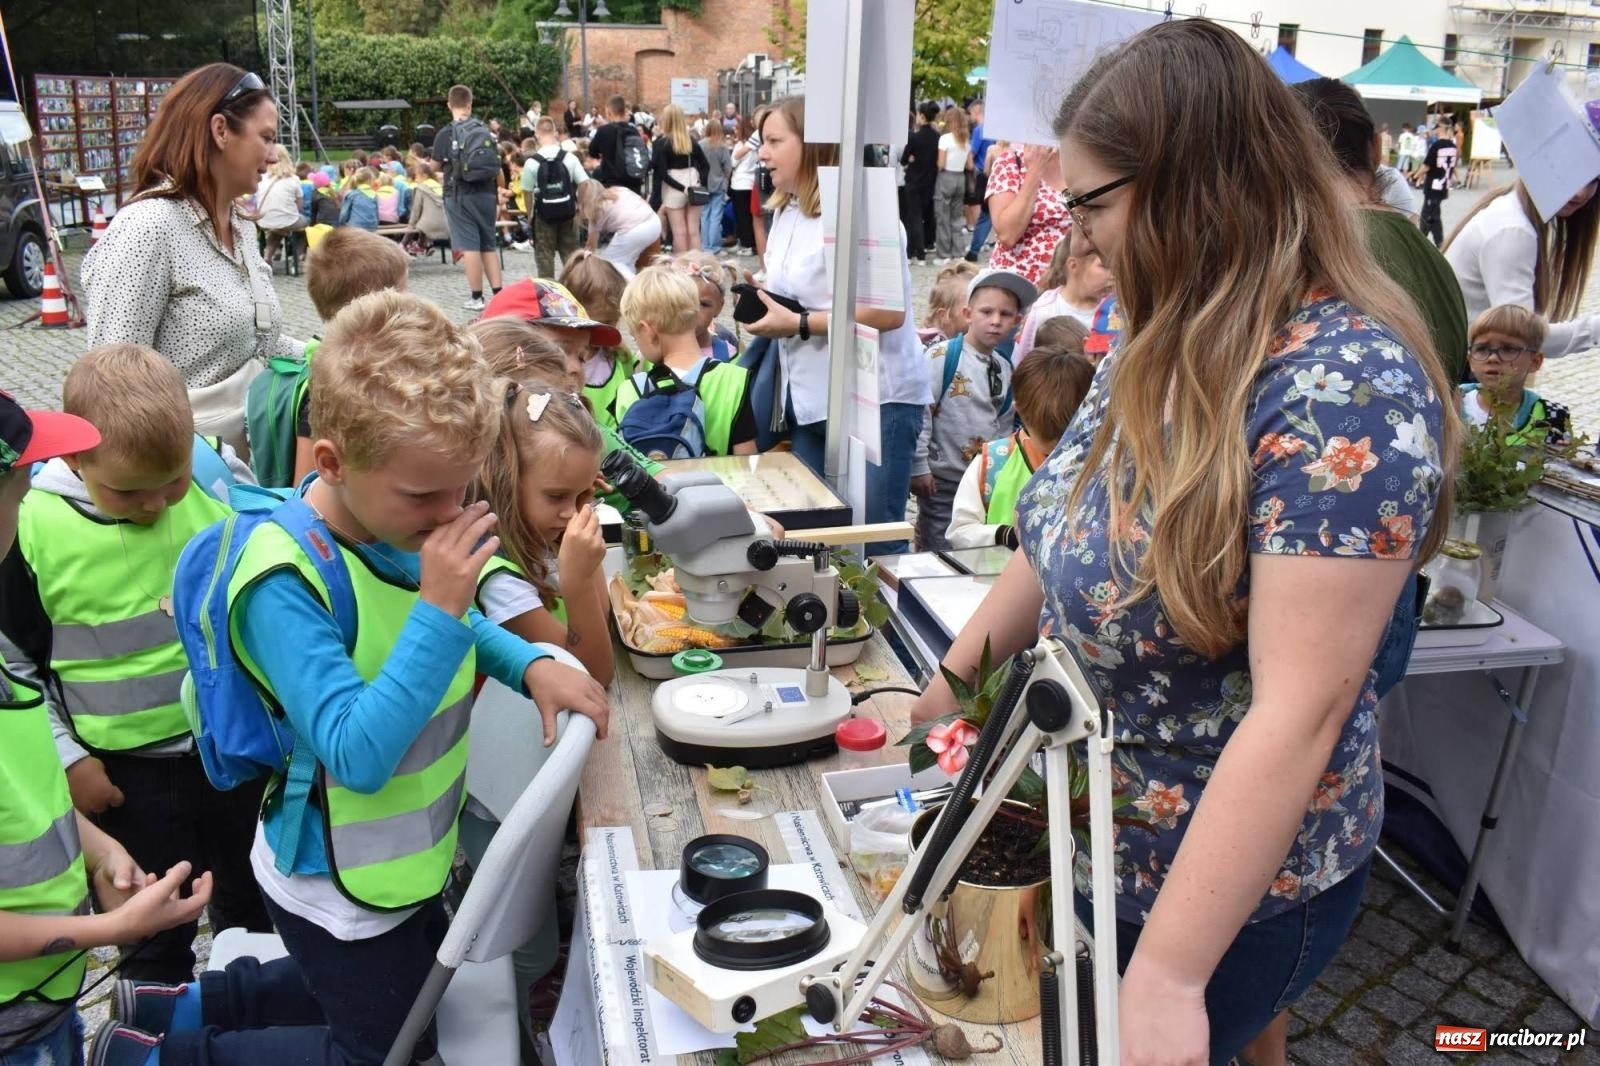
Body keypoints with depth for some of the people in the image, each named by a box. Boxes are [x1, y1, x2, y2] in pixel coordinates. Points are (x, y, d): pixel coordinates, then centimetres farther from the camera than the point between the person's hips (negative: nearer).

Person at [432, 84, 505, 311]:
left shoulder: (446, 134, -7)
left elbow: (435, 166, 2)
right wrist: (498, 191, 16)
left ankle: (476, 297, 0)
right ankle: (498, 293, 8)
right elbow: (497, 165, 7)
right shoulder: (486, 131, 3)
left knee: (469, 246, -1)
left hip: (460, 194, -4)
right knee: (488, 245, 11)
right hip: (486, 193, 4)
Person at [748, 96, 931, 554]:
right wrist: (763, 306, 5)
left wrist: (799, 324, -22)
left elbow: (890, 312, -24)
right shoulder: (784, 210, 12)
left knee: (874, 541, -2)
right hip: (809, 398, 9)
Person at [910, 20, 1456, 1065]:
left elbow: (1303, 708, -30)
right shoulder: (1165, 345, -1)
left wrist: (1165, 976, -29)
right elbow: (1071, 531, 9)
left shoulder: (1346, 384, -27)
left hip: (1230, 883, -7)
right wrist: (955, 675, 12)